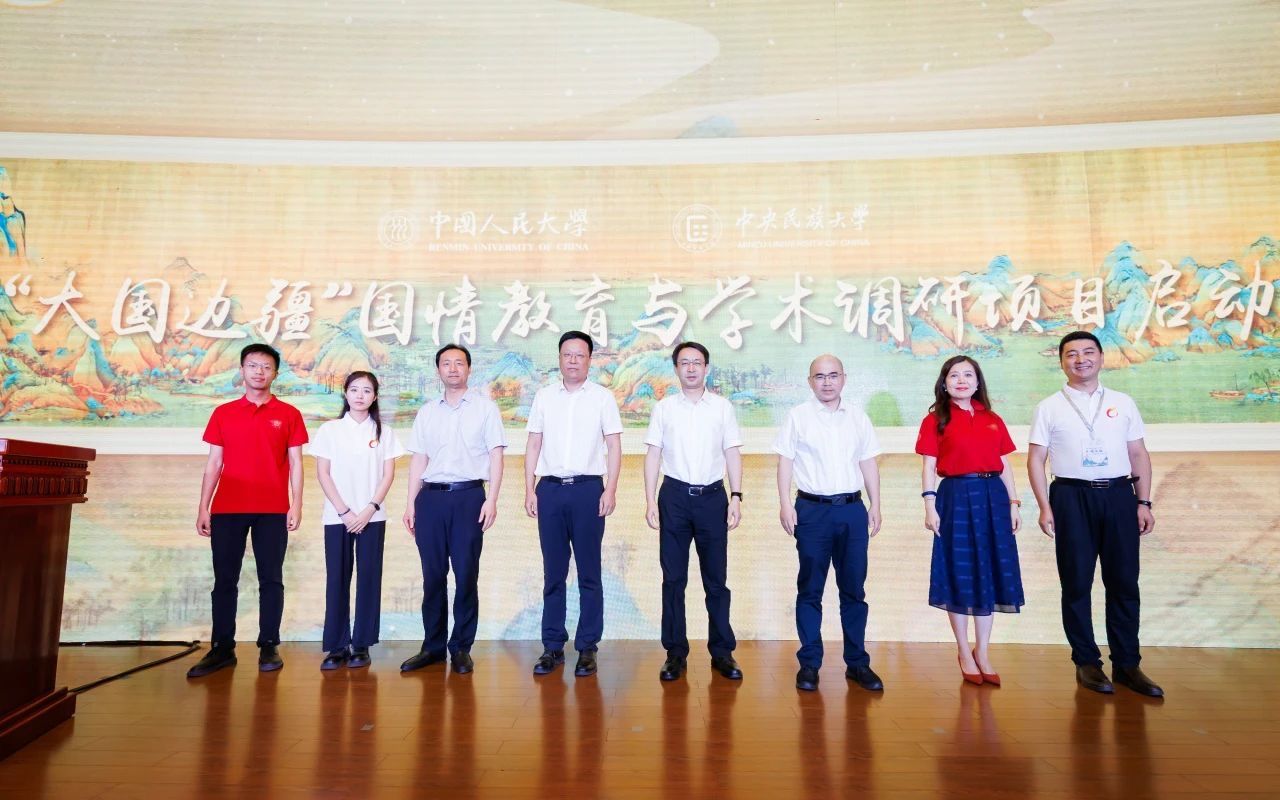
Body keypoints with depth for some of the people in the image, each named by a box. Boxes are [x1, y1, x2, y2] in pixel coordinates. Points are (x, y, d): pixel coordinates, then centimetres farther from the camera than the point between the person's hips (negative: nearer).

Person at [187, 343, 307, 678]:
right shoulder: (223, 413, 9)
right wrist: (203, 507, 3)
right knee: (224, 579, 6)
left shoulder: (289, 414, 5)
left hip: (273, 510, -1)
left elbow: (295, 464, 3)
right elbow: (213, 463, 9)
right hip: (227, 509, 2)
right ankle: (222, 648, 15)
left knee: (271, 579, 3)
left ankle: (269, 647, 11)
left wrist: (296, 505, -5)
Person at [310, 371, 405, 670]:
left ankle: (362, 645, 11)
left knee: (369, 578, 1)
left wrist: (369, 509, -9)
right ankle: (337, 646, 11)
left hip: (372, 517, 0)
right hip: (337, 517, 0)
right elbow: (323, 473, 0)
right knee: (337, 579, 1)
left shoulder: (384, 432, 6)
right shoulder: (329, 429, 4)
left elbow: (388, 474, 2)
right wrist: (344, 511, -8)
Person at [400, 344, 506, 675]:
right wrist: (411, 502, 8)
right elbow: (418, 459, 14)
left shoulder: (485, 407, 4)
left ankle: (461, 648, 13)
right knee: (433, 575, 8)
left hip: (469, 497, -3)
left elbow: (496, 455, -1)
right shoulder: (427, 412, 14)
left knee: (466, 575, 1)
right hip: (431, 498, 3)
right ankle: (433, 646, 20)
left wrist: (491, 500, -9)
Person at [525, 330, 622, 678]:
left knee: (589, 573, 3)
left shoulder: (602, 397, 3)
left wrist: (610, 490, -8)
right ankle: (553, 646, 19)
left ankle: (587, 648, 14)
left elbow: (614, 446, 1)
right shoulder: (544, 396, 10)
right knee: (553, 573, 8)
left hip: (588, 489, -2)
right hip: (550, 490, 2)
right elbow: (533, 446, 10)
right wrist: (529, 490, 2)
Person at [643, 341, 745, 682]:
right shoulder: (664, 407, 4)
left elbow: (733, 454, 5)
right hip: (675, 496, 0)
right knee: (673, 578, 6)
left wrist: (736, 497, -4)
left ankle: (722, 651, 19)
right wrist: (650, 500, -4)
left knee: (716, 579, 7)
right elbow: (653, 455, 3)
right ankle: (675, 652, 18)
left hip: (713, 496, 0)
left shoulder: (722, 406, 5)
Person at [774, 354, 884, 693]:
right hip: (812, 509, -3)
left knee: (854, 589, 9)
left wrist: (875, 504, 8)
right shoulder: (797, 416, 1)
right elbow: (785, 461, -2)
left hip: (853, 510, 3)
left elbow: (869, 463, 13)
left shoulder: (858, 418, 10)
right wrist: (785, 504, -9)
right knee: (810, 589, 5)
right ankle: (809, 663, 14)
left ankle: (857, 662, 20)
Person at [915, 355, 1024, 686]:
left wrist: (1013, 503, 5)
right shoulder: (935, 420, -1)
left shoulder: (993, 420, 11)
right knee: (959, 574, 4)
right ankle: (964, 652, 20)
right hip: (956, 497, -4)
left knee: (990, 573, 8)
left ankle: (982, 652, 23)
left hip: (993, 498, 4)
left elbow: (1005, 466, 11)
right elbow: (929, 467, -5)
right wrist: (930, 507, -12)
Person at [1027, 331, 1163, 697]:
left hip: (1119, 495, 2)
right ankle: (1086, 662, 17)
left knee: (1124, 582, 6)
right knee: (1077, 583, 5)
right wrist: (1045, 507, -7)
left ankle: (1127, 663, 19)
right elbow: (1036, 459, 0)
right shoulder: (1049, 407, 2)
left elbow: (1139, 454, 10)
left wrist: (1143, 503, 4)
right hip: (1072, 497, -2)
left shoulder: (1123, 403, 10)